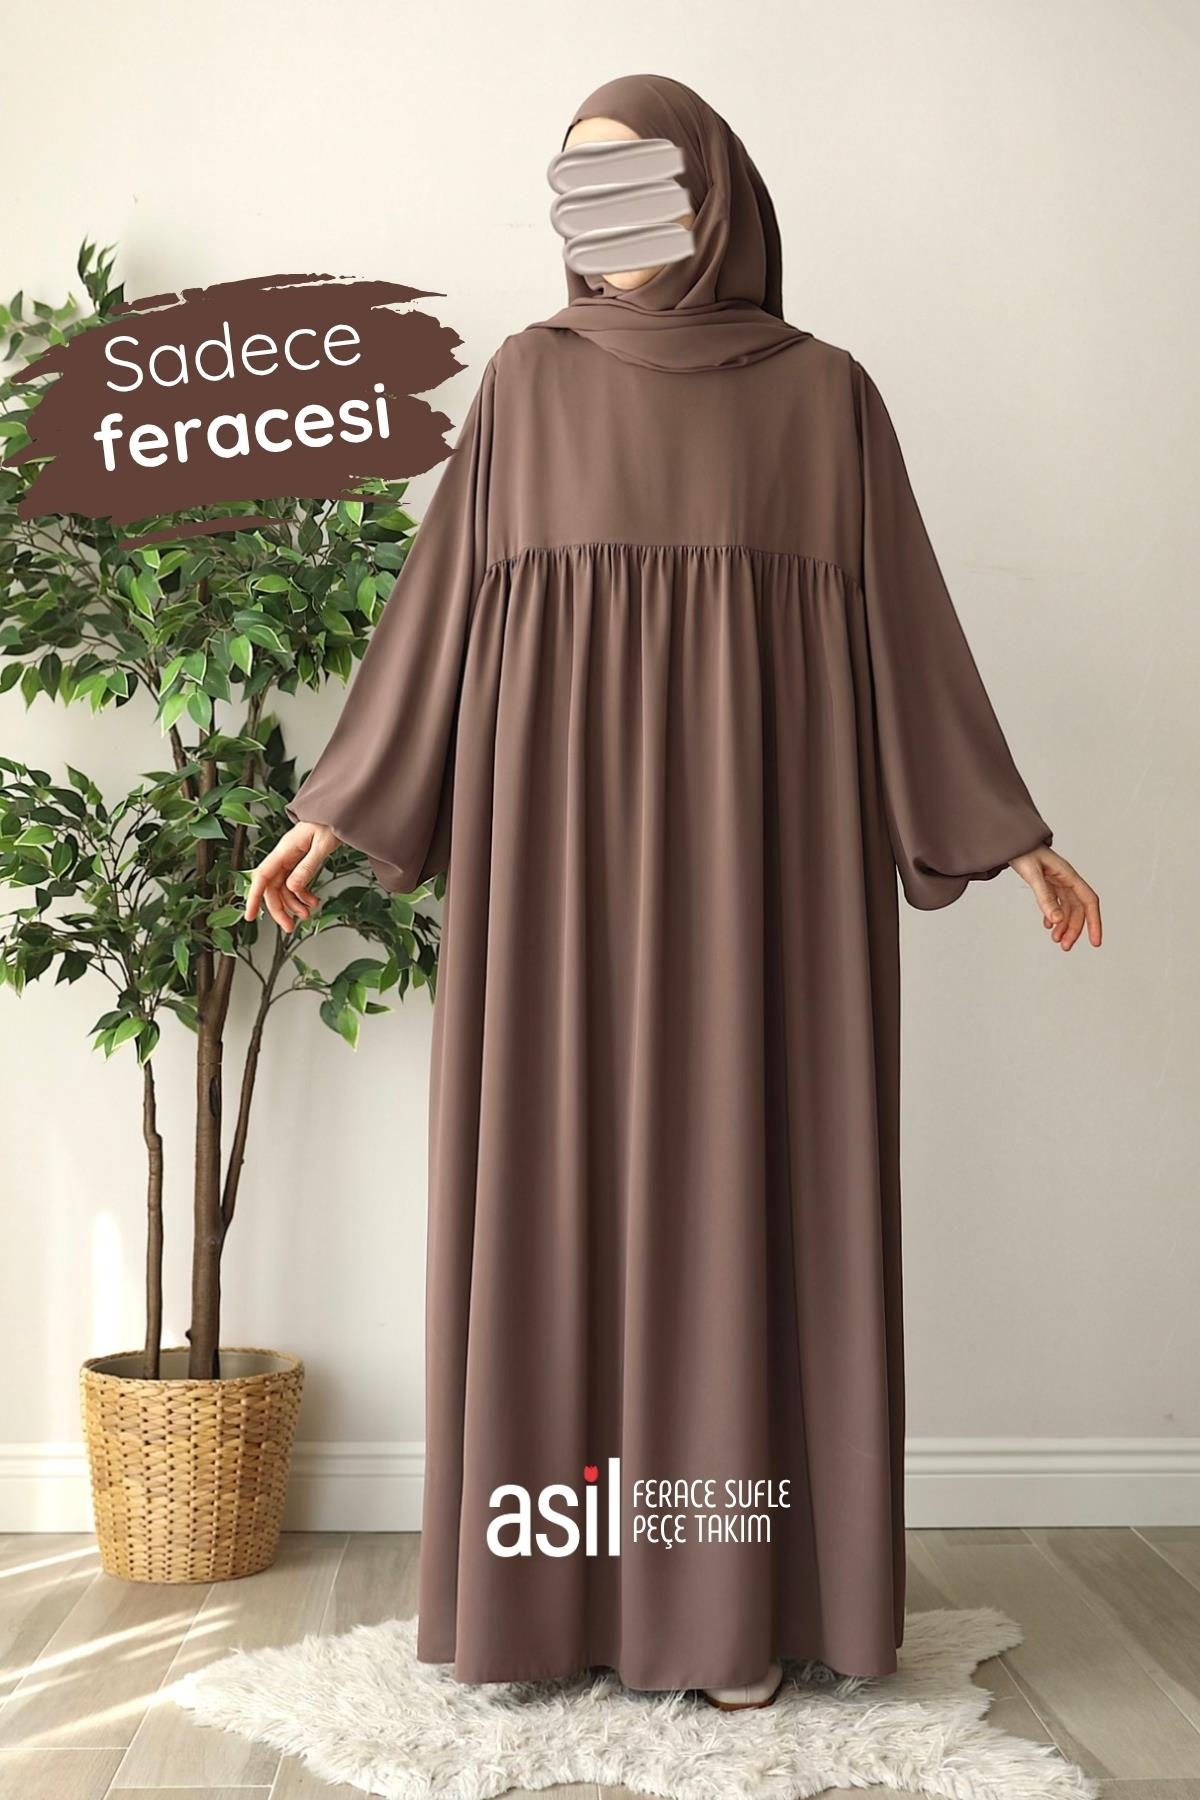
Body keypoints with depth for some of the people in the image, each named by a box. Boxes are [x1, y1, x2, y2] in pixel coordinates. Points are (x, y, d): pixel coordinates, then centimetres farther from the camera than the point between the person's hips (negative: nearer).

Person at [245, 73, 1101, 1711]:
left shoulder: (823, 391, 9)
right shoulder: (529, 380, 11)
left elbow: (903, 618, 9)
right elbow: (442, 603, 9)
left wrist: (1013, 829, 7)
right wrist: (336, 809, 5)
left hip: (758, 834, 0)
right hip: (564, 822, 1)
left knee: (748, 1171, -1)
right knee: (562, 1172, 1)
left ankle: (737, 1586, 11)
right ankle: (564, 1575, 13)